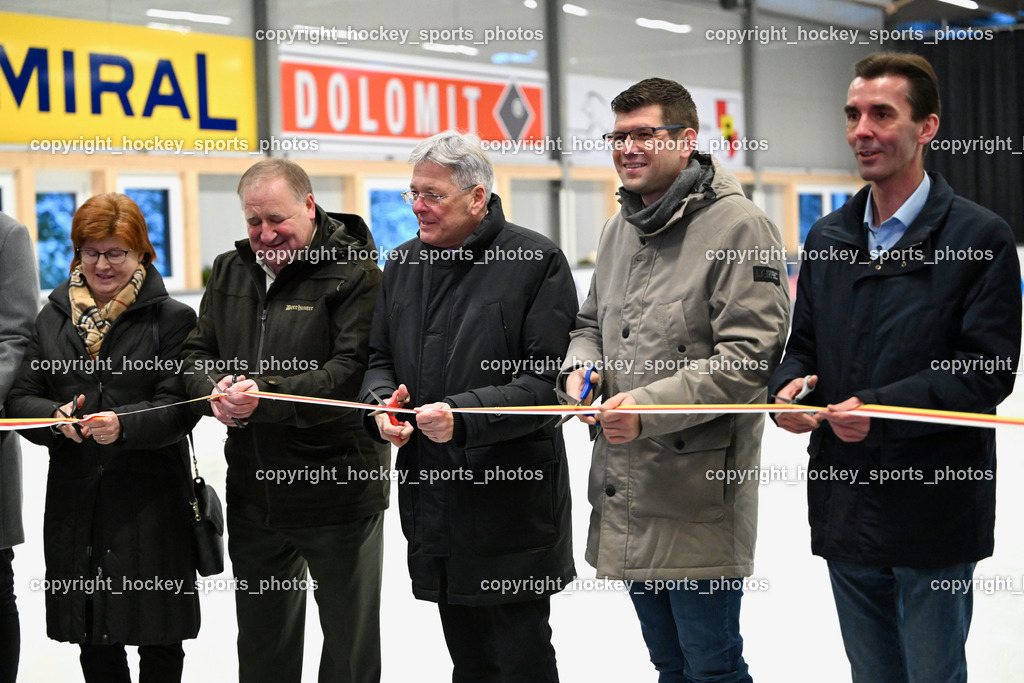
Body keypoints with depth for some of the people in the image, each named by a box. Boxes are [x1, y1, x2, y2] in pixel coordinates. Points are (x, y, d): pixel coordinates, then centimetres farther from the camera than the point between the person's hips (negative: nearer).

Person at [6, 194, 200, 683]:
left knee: (159, 644, 2)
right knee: (93, 642, 11)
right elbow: (20, 399, 7)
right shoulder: (54, 317, 11)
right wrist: (55, 417, -14)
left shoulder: (172, 319, -1)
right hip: (74, 501, 4)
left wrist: (124, 424, -28)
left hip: (149, 501, -3)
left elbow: (179, 408, -10)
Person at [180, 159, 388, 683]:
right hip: (252, 495, 6)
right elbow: (196, 352, 9)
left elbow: (354, 369, -21)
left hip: (338, 491, -6)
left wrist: (268, 395, -30)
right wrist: (216, 388, -15)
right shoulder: (229, 271, 9)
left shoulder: (355, 273, -11)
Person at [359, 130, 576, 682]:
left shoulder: (536, 260, -9)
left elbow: (549, 378, -15)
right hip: (433, 501, 6)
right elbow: (380, 359, 17)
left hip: (512, 501, -6)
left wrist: (463, 415, -24)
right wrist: (382, 404, -6)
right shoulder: (403, 265, 11)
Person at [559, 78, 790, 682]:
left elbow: (752, 355, -18)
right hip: (625, 491, 8)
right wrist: (582, 366, 2)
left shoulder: (738, 225, -12)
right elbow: (592, 321, 25)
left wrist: (649, 407, -23)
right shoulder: (621, 228, 13)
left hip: (699, 496, -7)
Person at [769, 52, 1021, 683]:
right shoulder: (828, 237, 10)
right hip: (845, 511, 6)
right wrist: (789, 387, -9)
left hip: (933, 514, -5)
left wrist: (880, 409, -23)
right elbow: (804, 343, 14)